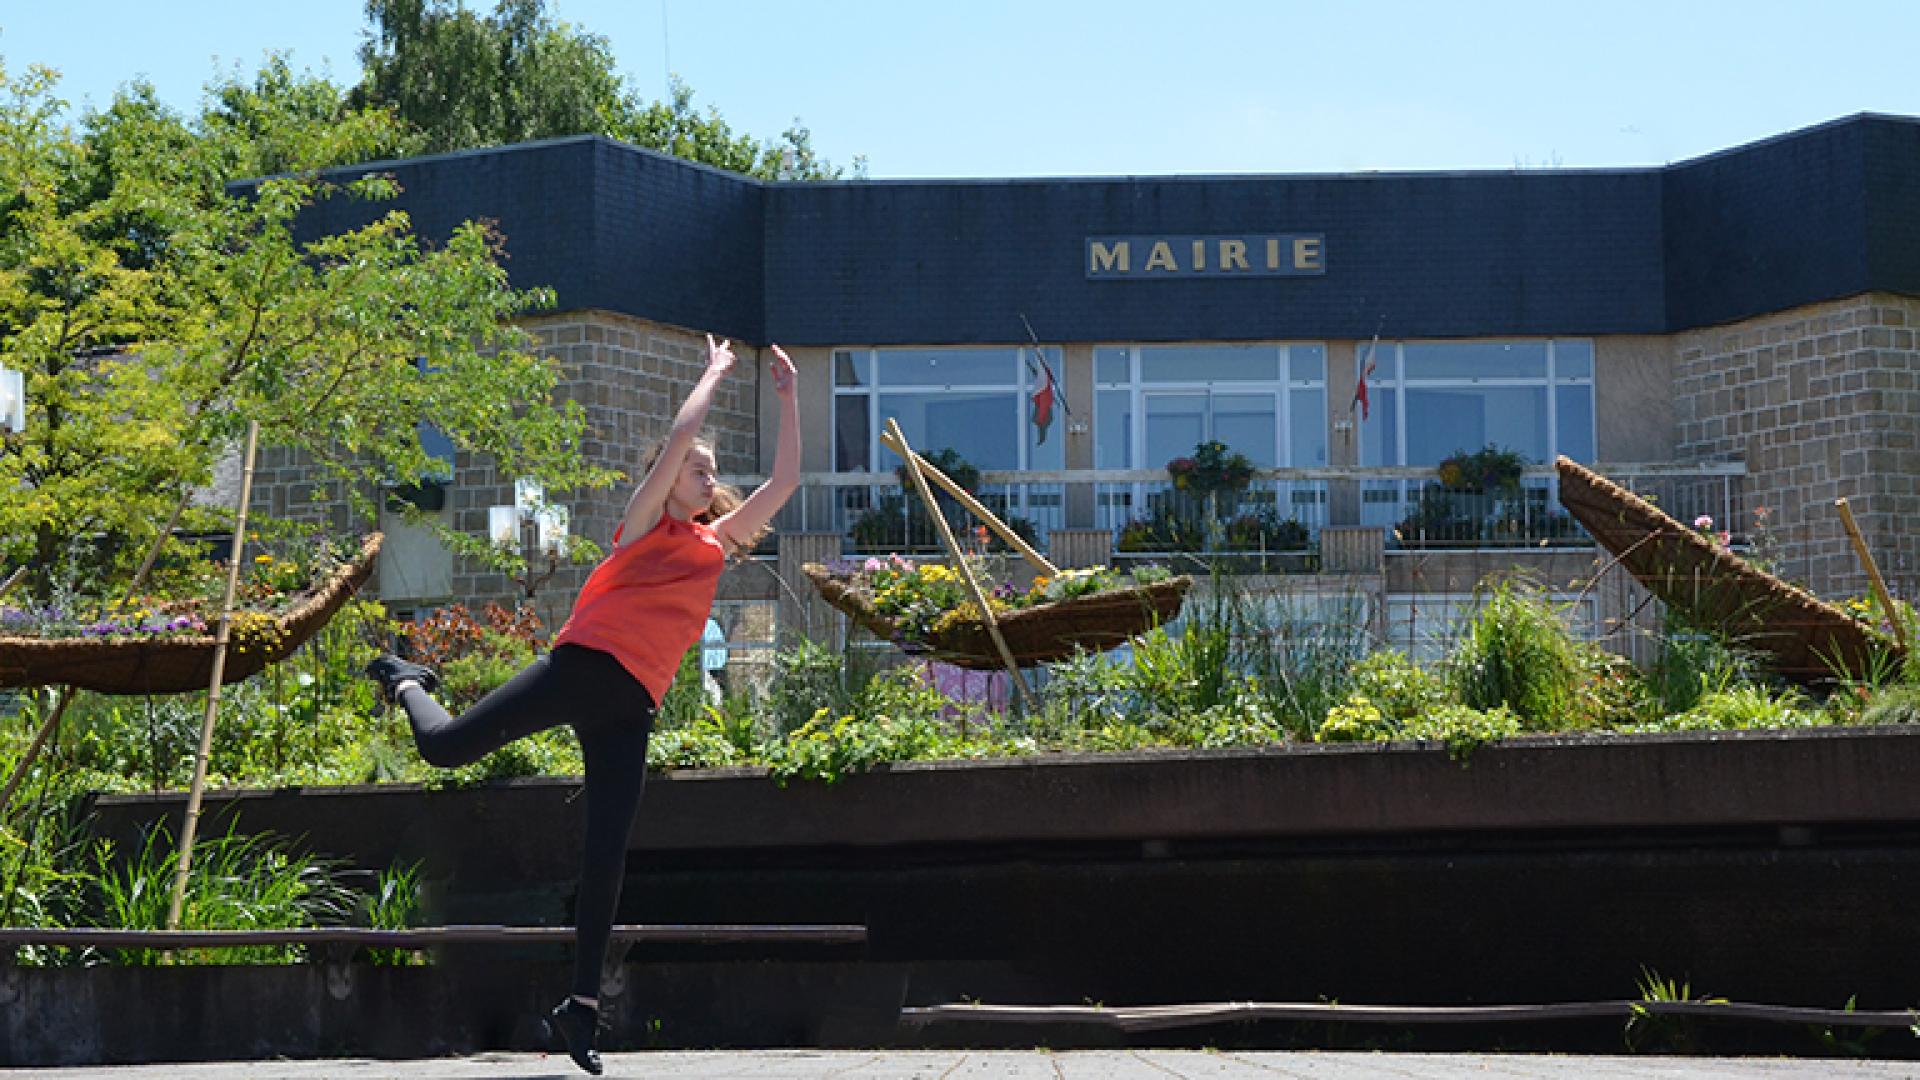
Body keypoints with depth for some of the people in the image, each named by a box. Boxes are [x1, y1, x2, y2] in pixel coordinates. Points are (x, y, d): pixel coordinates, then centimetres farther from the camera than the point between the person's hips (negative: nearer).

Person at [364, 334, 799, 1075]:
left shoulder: (716, 544, 22)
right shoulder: (645, 522, 7)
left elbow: (785, 482, 22)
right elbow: (680, 437, -5)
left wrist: (788, 398, 16)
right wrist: (715, 373, 7)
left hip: (633, 705, 4)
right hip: (584, 666, -4)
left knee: (607, 854, -2)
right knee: (446, 746, -8)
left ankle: (583, 1006, 1)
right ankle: (408, 685, 27)